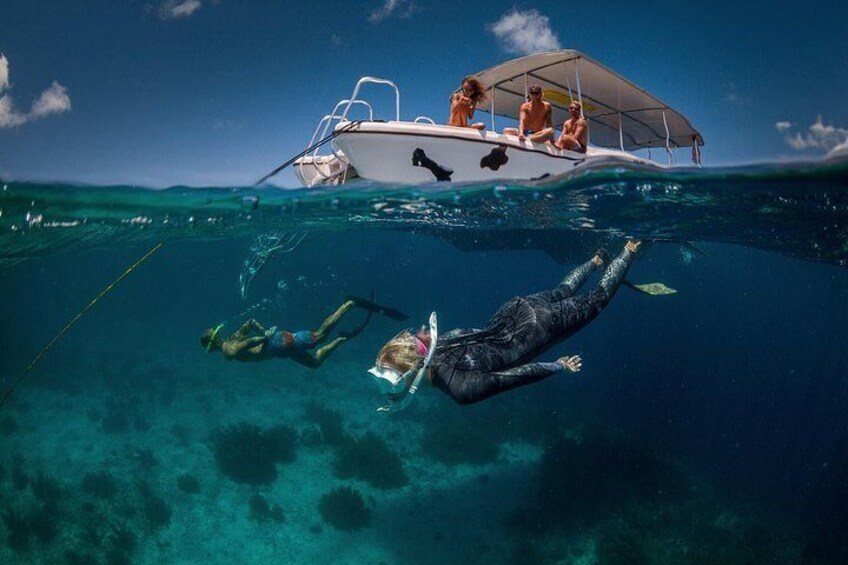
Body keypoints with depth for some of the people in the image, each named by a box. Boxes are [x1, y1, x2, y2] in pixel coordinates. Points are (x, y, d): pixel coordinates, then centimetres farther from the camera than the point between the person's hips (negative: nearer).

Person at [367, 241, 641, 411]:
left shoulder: (461, 389, -38)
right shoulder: (430, 344, -16)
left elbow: (516, 375, -31)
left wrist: (559, 366, -17)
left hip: (535, 327, -5)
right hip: (513, 311, 6)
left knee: (595, 301, 20)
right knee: (561, 292, 35)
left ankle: (629, 252, 37)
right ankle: (598, 259, 56)